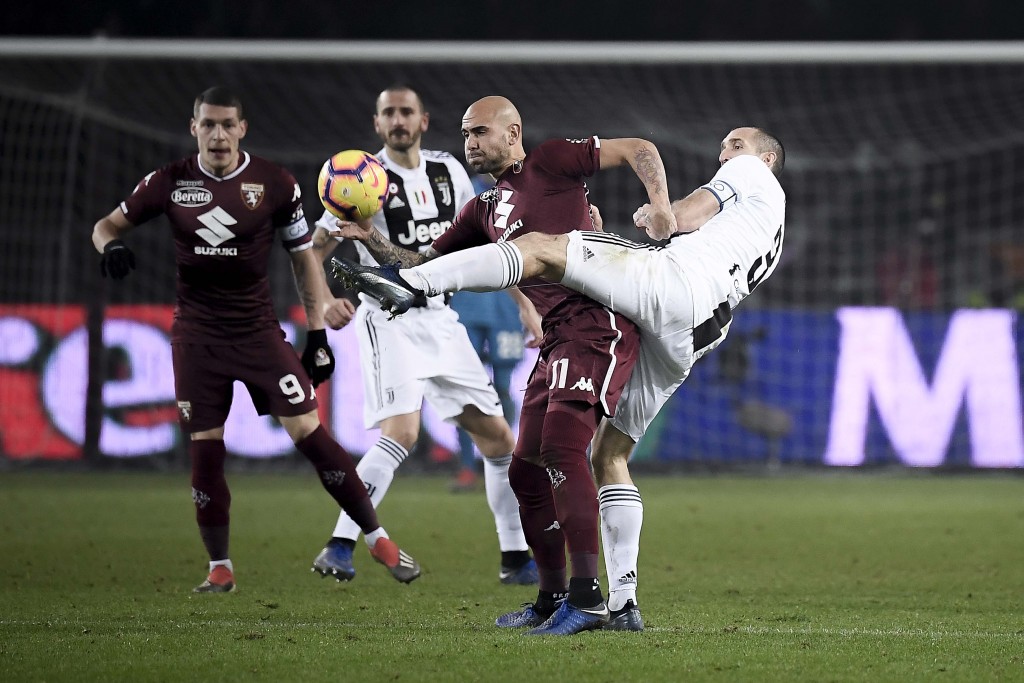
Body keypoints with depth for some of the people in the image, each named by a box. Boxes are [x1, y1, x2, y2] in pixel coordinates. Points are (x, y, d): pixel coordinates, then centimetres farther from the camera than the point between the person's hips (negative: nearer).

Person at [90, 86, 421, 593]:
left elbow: (304, 257, 5)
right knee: (204, 451, -1)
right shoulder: (171, 182, -1)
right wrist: (110, 244, -17)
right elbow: (108, 224, 8)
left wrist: (317, 334, 1)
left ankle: (377, 539, -1)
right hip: (196, 337, 1)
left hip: (258, 331, -1)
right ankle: (219, 569, 12)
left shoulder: (275, 184, -4)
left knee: (309, 432, -10)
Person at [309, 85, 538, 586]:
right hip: (389, 318, -6)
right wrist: (324, 301, -27)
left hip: (441, 321, 6)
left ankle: (516, 559, 15)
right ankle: (339, 548, -20)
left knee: (498, 437, 4)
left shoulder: (448, 171, 9)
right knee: (401, 432, -25)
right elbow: (313, 250, -9)